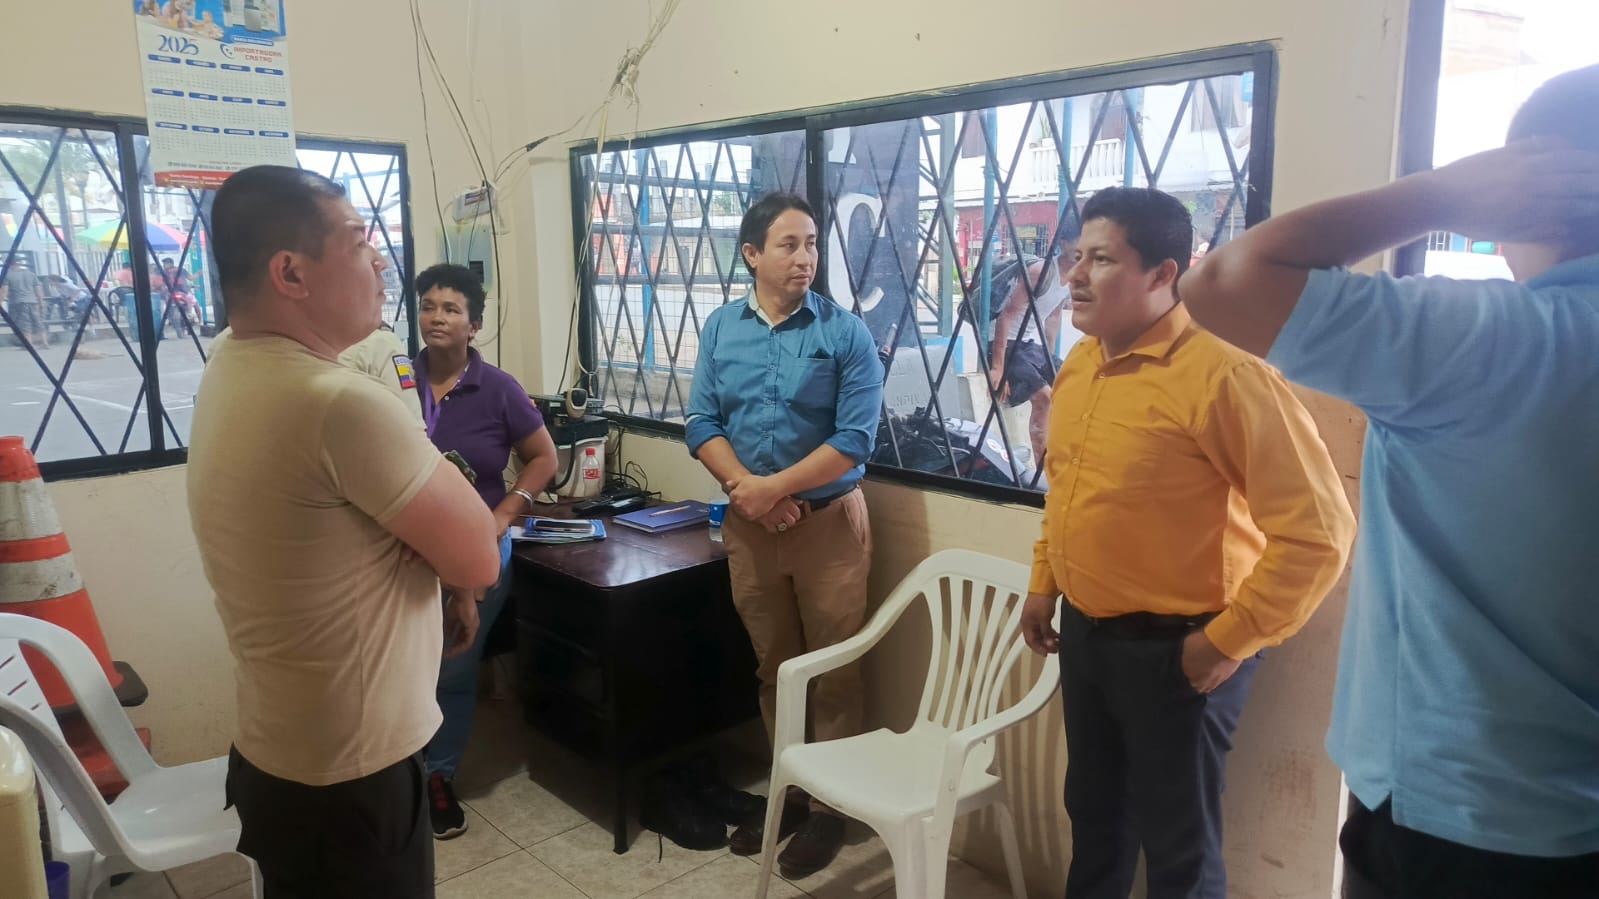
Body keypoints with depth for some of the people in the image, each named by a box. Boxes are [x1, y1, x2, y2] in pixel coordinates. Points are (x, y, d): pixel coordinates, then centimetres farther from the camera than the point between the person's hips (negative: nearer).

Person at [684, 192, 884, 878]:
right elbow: (702, 424, 0)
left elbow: (855, 439, -14)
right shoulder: (719, 328, 3)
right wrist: (746, 489, -14)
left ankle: (829, 806, 23)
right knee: (773, 668, 16)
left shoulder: (846, 332, -8)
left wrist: (774, 487, -17)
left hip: (830, 521, -3)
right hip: (748, 525, 4)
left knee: (832, 672, 7)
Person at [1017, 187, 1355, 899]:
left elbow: (1318, 530, -22)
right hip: (1084, 631, 7)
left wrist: (1230, 640, -18)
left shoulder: (1223, 375, -22)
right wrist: (1044, 584, 16)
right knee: (1093, 812, 24)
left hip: (1174, 648, -7)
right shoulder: (1079, 364, 4)